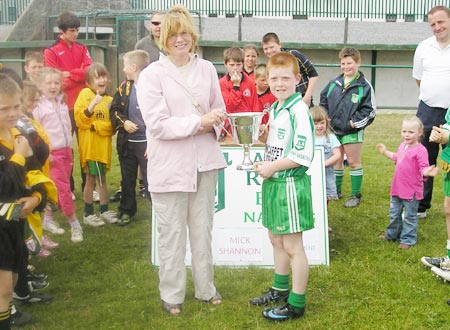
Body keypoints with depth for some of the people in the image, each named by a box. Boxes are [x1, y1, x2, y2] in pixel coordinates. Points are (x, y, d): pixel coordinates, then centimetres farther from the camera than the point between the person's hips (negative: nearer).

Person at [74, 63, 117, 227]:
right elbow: (80, 119, -14)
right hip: (89, 144, -5)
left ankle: (104, 211, 21)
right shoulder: (85, 93, -4)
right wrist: (92, 105, -26)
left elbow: (112, 125, 4)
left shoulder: (109, 100, 10)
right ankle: (88, 214, 12)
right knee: (91, 178, 1)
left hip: (104, 145, 5)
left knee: (102, 178, 13)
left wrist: (96, 126, -13)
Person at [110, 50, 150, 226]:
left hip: (147, 142, -6)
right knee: (127, 179, 18)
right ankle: (126, 210, 33)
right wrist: (124, 122, -10)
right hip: (127, 142, 6)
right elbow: (114, 109, 10)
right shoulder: (124, 87, 6)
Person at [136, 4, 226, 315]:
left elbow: (219, 110, 14)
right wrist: (198, 122, -17)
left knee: (203, 228, 13)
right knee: (172, 232, 5)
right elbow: (157, 124, -13)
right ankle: (172, 295, 22)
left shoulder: (207, 69, 6)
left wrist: (213, 122, -8)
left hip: (204, 160, 4)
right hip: (170, 165, -3)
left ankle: (206, 287, 30)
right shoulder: (152, 74, -7)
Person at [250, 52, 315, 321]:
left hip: (290, 184, -9)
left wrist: (272, 166, -17)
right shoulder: (274, 108, 10)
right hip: (273, 182, 9)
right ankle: (280, 289, 40)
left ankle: (296, 304, 15)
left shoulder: (298, 110, -18)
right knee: (276, 239, 21)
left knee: (292, 246, 2)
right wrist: (264, 137, 5)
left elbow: (304, 155, -23)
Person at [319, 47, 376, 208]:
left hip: (352, 131, -5)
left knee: (353, 162, 2)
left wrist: (355, 122, -13)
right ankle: (336, 190, 29)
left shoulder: (364, 86, -8)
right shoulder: (334, 83, 4)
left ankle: (356, 195, 11)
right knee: (337, 161, 15)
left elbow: (369, 110, -7)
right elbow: (323, 99, 14)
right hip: (334, 129, 5)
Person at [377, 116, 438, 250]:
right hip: (397, 188, 8)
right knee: (394, 214, 21)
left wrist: (428, 172, -44)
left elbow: (423, 168, -22)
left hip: (412, 191, -8)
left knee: (409, 217, 7)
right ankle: (392, 234, 39)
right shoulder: (402, 145, 6)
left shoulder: (420, 150, -20)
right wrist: (385, 152, 34)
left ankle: (408, 239, 21)